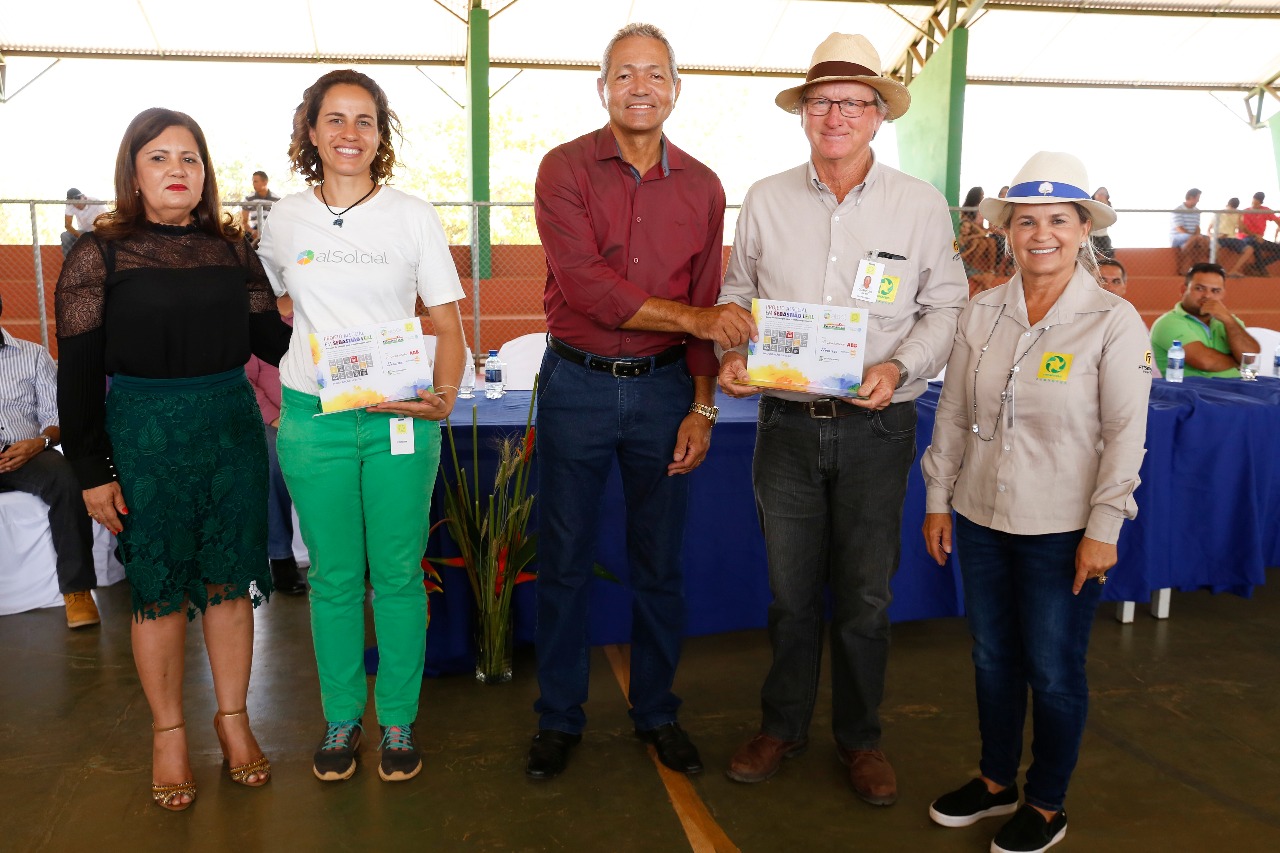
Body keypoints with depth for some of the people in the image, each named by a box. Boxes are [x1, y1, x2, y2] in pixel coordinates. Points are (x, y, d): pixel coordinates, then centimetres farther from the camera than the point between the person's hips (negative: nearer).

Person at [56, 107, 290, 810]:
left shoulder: (232, 250, 7)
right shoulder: (100, 255, -2)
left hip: (232, 428, 3)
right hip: (144, 436, -2)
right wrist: (93, 471, -6)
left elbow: (273, 341, 5)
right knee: (159, 587, 7)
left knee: (229, 578, 9)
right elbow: (78, 373, -4)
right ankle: (169, 732, 24)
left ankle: (232, 718, 26)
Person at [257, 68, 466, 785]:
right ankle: (341, 719, 25)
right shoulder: (285, 220, 6)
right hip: (313, 420, 2)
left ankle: (399, 721, 21)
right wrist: (276, 394, 12)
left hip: (400, 420, -1)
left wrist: (446, 395, -18)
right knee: (334, 577, 8)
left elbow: (448, 322, -1)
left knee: (398, 575, 5)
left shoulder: (414, 215, 0)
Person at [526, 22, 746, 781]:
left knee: (660, 564, 11)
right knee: (565, 562, 8)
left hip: (663, 388, 2)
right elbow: (584, 285, -16)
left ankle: (657, 712, 30)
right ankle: (560, 718, 26)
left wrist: (703, 407, -2)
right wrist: (693, 318, -20)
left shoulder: (702, 187, 5)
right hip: (577, 384, -2)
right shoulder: (566, 169, -4)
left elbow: (710, 309, 5)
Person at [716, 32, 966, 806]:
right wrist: (734, 355, -8)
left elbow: (946, 307, 2)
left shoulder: (921, 205, 0)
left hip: (876, 425, -1)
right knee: (790, 589, 11)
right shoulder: (766, 200, 4)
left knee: (866, 596, 9)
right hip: (787, 423, 1)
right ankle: (783, 726, 31)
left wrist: (900, 368, -15)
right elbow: (739, 295, 11)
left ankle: (860, 738, 29)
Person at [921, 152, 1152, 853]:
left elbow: (1126, 434, -9)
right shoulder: (982, 313, 2)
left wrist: (1103, 529, -12)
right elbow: (952, 414, 7)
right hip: (981, 519, 4)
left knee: (1053, 671, 8)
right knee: (992, 658, 17)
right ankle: (995, 781, 38)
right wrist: (938, 499, 7)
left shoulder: (1114, 322, -9)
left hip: (1062, 530, -4)